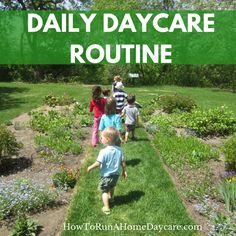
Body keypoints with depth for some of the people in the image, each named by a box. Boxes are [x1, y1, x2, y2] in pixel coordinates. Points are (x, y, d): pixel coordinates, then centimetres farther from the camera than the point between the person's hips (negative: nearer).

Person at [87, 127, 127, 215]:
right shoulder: (119, 150, -8)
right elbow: (122, 161, 0)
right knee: (112, 187, 32)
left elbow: (98, 163, -25)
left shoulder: (104, 151, -27)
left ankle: (106, 208, 5)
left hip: (106, 175, -6)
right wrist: (124, 171, 14)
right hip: (116, 174, 6)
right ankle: (111, 197, 57)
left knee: (104, 191, 10)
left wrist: (90, 167, -7)